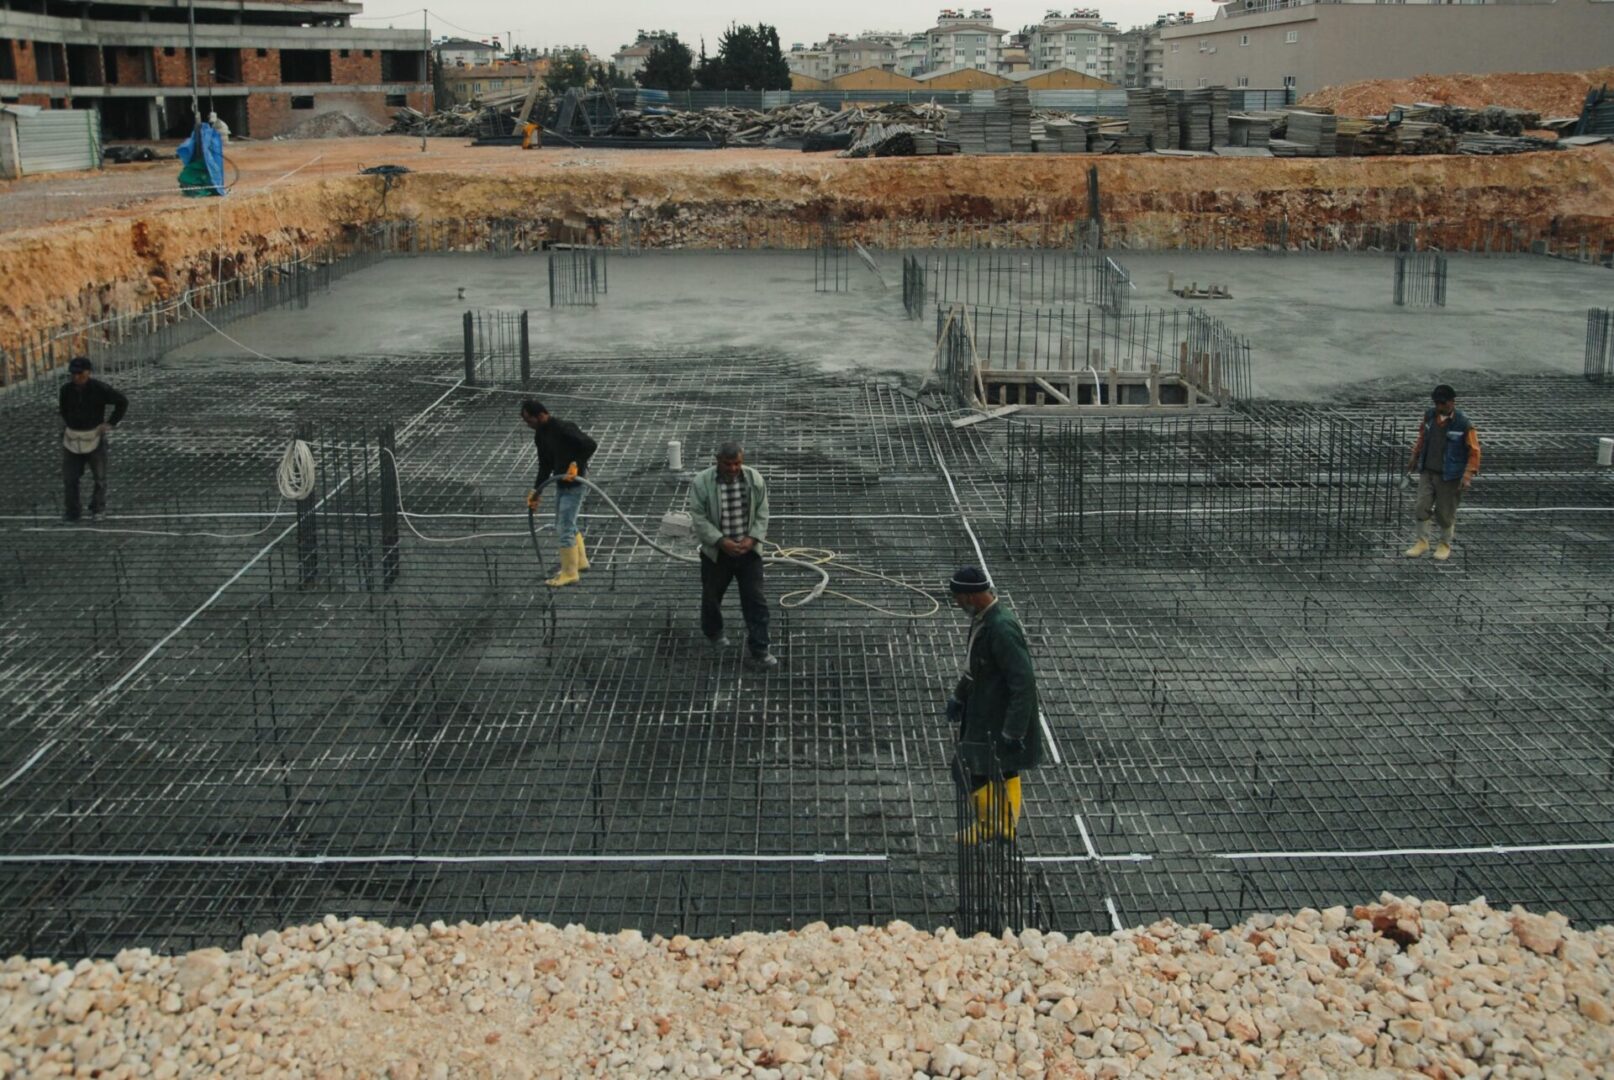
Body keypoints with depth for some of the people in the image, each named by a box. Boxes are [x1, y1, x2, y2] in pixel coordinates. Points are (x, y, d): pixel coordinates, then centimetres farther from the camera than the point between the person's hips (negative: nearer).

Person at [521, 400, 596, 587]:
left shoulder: (563, 428, -22)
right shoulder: (540, 435, 6)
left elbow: (591, 445, -25)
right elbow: (545, 466, 13)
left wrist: (576, 465, -25)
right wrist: (536, 491, 7)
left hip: (574, 482, -9)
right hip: (561, 482, 9)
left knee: (564, 528, -8)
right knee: (566, 525, 20)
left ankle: (569, 573, -1)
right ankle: (580, 561, 37)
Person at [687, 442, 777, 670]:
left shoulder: (755, 479, -7)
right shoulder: (702, 482, -15)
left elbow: (762, 512, 0)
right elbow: (698, 517, -15)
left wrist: (752, 538, -14)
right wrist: (722, 541, -22)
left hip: (748, 550, 1)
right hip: (716, 552, -1)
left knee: (756, 600, -3)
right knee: (712, 596, 17)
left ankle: (757, 651, 2)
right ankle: (713, 632, 46)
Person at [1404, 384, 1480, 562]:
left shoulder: (1463, 424, -16)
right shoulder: (1430, 415, -1)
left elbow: (1474, 452, -11)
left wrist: (1468, 476, -18)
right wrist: (1415, 457, 24)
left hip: (1449, 476, -4)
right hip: (1427, 472, 4)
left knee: (1445, 512, 6)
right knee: (1421, 507, -1)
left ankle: (1445, 545, 26)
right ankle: (1422, 542, 16)